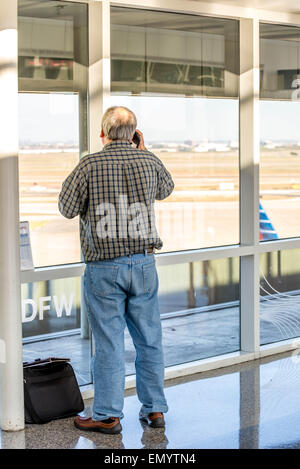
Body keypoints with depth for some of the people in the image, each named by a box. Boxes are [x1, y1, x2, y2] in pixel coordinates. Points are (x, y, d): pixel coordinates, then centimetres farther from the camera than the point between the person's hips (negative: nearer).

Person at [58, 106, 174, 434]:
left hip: (103, 266, -3)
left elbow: (67, 208, 0)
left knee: (108, 342, 2)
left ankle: (107, 416, 8)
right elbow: (165, 189, 22)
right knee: (149, 339, 11)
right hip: (143, 262, 3)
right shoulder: (149, 161, 1)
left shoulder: (90, 165, -9)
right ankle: (154, 409, 19)